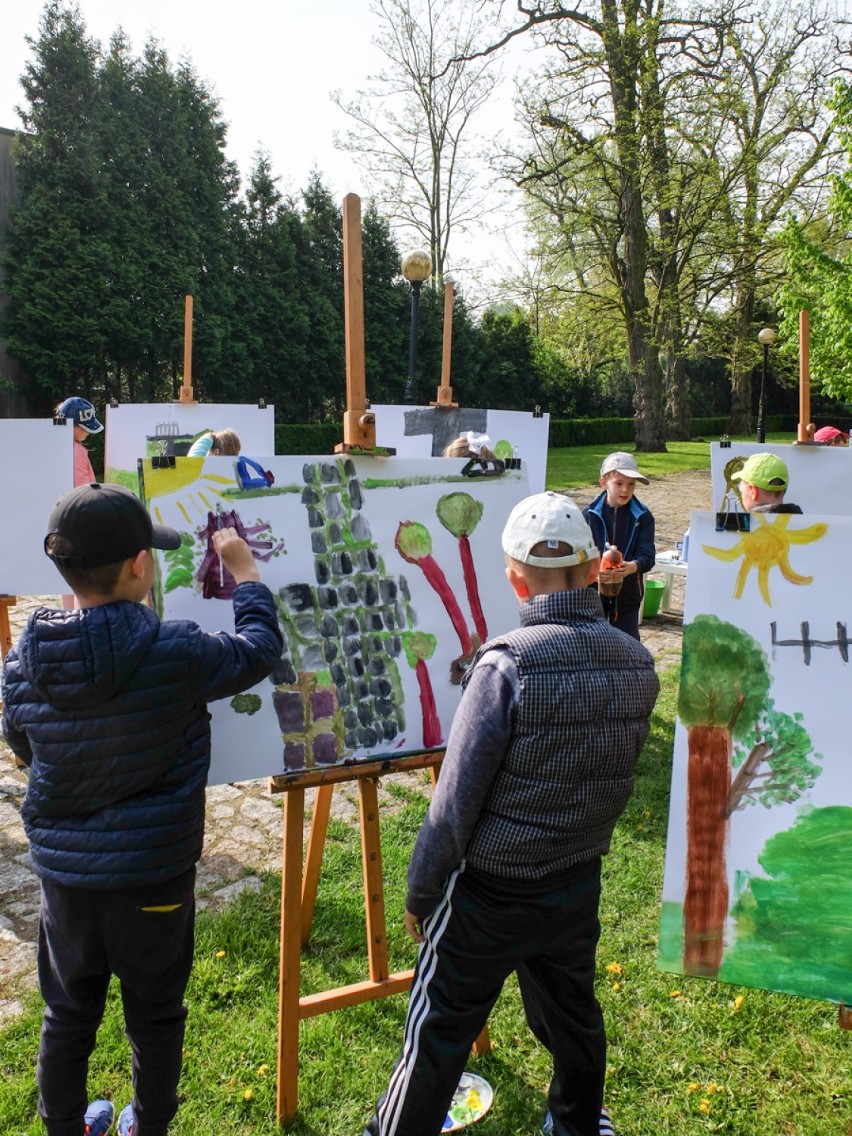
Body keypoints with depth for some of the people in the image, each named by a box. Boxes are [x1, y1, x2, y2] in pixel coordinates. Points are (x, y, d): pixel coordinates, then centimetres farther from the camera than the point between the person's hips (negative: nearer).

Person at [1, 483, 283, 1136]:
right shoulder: (174, 654, -25)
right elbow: (260, 649, -7)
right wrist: (244, 570, 5)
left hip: (63, 872, 4)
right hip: (153, 876, -4)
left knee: (69, 1015, 25)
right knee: (155, 1016, 20)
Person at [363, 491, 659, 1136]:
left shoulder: (508, 664, -25)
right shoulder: (638, 664, -8)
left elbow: (456, 800, -20)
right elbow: (618, 776, 6)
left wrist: (420, 894, -8)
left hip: (492, 890, -5)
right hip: (581, 884, 6)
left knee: (440, 1030, 13)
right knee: (573, 1011, 27)